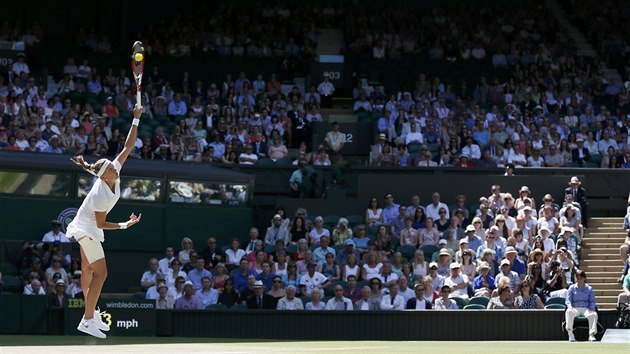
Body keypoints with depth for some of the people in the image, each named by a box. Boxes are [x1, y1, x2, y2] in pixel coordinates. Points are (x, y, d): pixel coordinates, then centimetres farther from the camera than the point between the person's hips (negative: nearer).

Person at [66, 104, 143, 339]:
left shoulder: (114, 170, -14)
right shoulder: (101, 195, -33)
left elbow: (128, 146, -9)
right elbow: (101, 224, -22)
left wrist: (136, 119, -15)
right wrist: (125, 225, -23)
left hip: (88, 228, 9)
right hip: (87, 230, -9)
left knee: (88, 270, 17)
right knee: (100, 273, -13)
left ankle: (91, 313, 28)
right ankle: (87, 320, -15)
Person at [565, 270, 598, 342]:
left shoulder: (589, 289, 16)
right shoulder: (572, 288, 15)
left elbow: (592, 301, 12)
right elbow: (568, 300, 7)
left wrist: (591, 308, -10)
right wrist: (570, 306, -15)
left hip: (586, 309, 1)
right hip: (575, 309, -1)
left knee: (594, 314, -33)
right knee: (568, 312, -37)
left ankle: (591, 334, -38)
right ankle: (570, 333, -44)